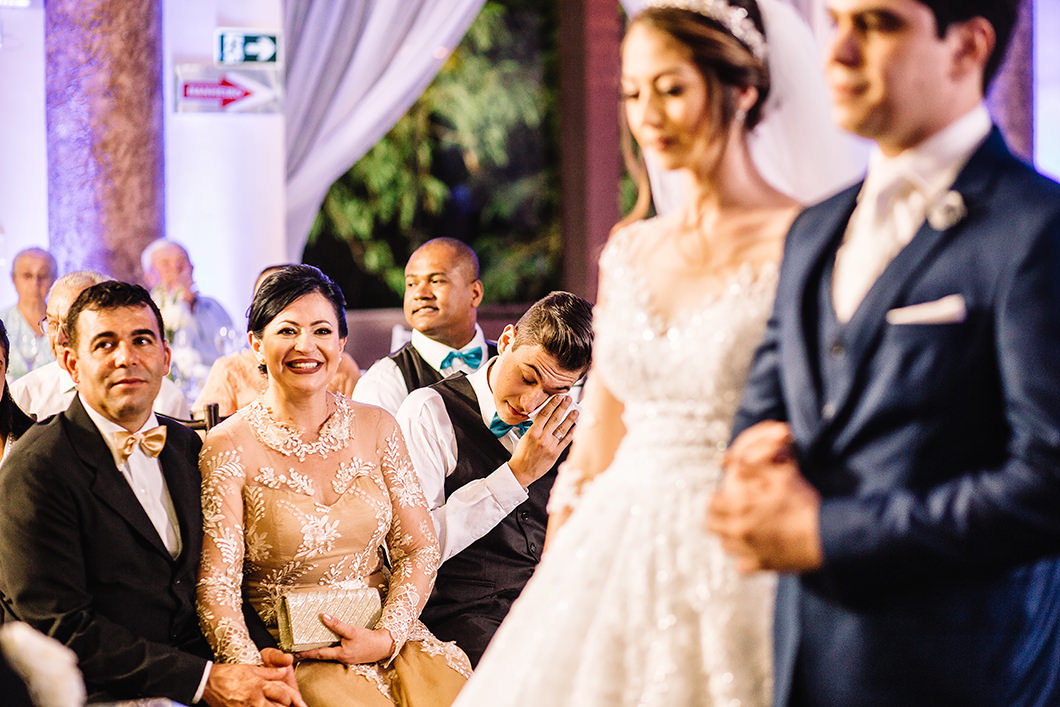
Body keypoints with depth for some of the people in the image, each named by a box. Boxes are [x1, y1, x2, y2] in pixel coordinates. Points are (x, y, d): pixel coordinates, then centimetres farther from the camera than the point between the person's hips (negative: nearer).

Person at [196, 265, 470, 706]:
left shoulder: (376, 428, 9)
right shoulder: (229, 447, -3)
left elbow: (418, 551, 8)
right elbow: (216, 585, -8)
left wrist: (386, 637, -9)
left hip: (391, 642, 4)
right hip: (293, 657, -4)